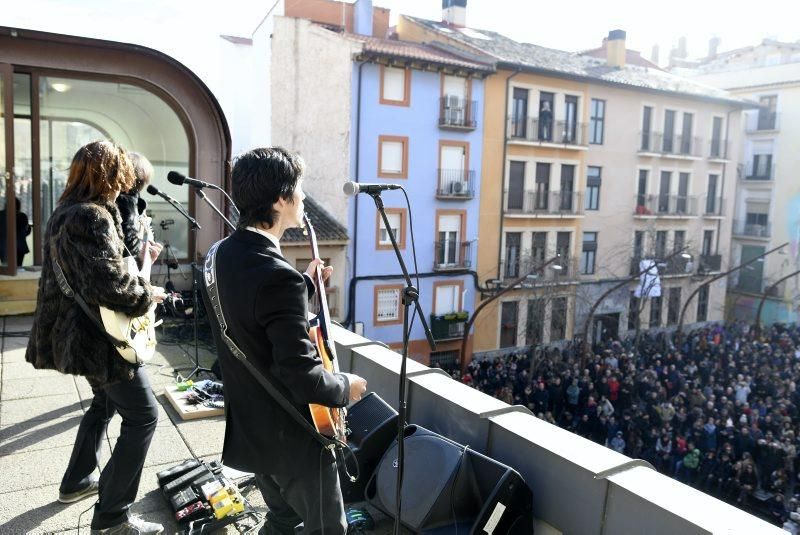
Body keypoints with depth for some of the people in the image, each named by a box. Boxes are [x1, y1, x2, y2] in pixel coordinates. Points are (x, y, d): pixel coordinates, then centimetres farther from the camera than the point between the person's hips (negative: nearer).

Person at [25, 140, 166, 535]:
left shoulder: (65, 212, 11)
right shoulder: (92, 216, -23)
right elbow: (109, 285, -32)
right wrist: (148, 293, -15)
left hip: (79, 332, 11)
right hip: (99, 336, -11)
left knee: (106, 402, 28)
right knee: (143, 415, -3)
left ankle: (76, 481, 41)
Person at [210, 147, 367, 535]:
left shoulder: (226, 253, -1)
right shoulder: (279, 275, -31)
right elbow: (302, 377, -32)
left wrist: (306, 283, 12)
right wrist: (346, 387, -14)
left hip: (248, 425, 9)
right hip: (291, 436, -9)